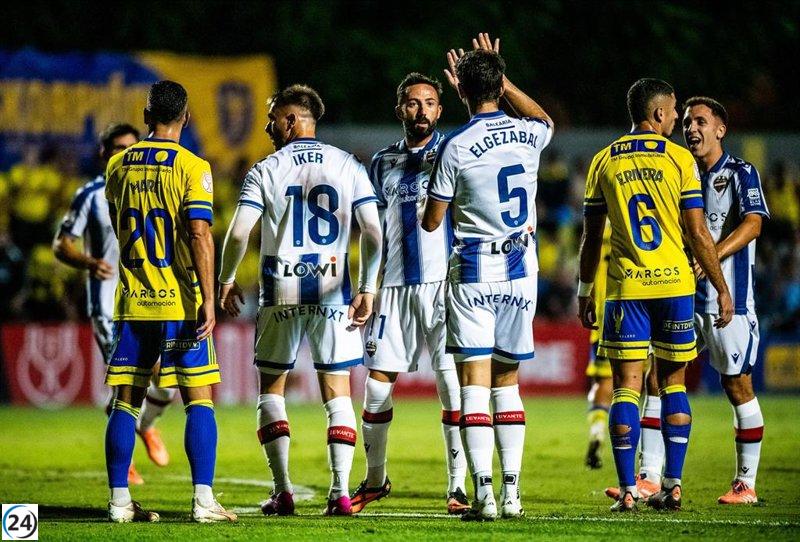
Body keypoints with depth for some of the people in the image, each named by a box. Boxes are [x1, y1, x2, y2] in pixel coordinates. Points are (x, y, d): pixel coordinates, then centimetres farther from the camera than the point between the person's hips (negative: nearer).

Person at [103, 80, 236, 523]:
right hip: (179, 302, -4)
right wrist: (208, 299, -14)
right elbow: (199, 234, -15)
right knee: (199, 400, 0)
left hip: (131, 303, 4)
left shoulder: (118, 165, 7)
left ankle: (119, 501, 6)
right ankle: (203, 500, -7)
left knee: (126, 400, 8)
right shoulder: (191, 167, -8)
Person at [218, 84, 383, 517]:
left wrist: (226, 280, 7)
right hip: (333, 293, 1)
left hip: (281, 294, -1)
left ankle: (282, 490, 5)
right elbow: (373, 233, -3)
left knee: (271, 388, 12)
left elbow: (238, 233, -8)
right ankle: (340, 492, -3)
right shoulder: (348, 166, 3)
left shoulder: (265, 171, -2)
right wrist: (367, 289, 4)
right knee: (337, 391, 6)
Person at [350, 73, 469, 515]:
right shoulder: (384, 163, 15)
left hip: (445, 280, -4)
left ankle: (458, 484, -2)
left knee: (452, 381, -8)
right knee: (377, 382, 3)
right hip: (395, 284, 4)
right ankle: (374, 479, 21)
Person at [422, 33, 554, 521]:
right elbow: (545, 119, 29)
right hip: (521, 268, 4)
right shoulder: (527, 134, 0)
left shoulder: (456, 147, -11)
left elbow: (431, 221, -3)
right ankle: (512, 492, 8)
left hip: (473, 272, -4)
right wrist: (502, 81, 29)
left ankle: (484, 493, -13)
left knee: (474, 382, -4)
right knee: (507, 381, 12)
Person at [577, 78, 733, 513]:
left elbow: (591, 237, 7)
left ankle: (628, 490, -6)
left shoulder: (603, 163, 3)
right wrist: (722, 289, 3)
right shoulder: (679, 159, -2)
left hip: (626, 287, 0)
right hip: (675, 282, 0)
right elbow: (698, 233, -4)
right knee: (673, 382, 12)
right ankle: (672, 484, 8)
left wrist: (584, 292, 17)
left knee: (626, 385, 1)